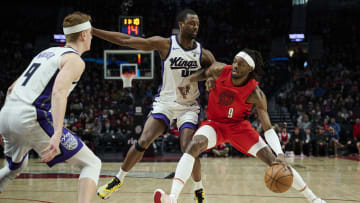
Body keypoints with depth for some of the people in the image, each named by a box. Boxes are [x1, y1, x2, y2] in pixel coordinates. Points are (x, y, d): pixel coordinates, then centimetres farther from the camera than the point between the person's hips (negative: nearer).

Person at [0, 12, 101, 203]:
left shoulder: (47, 52, 24)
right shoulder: (75, 60, 0)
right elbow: (58, 92, -20)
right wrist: (57, 134, -30)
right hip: (31, 118, -8)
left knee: (16, 167, 36)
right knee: (91, 164, -2)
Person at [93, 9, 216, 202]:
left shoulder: (203, 54, -5)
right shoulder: (165, 44, -9)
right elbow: (126, 40, -10)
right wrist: (92, 31, -13)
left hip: (189, 106, 0)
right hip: (165, 102, 0)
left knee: (188, 149, -14)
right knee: (142, 142, -9)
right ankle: (118, 180, 12)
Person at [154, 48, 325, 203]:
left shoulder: (256, 94, -23)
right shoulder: (220, 71, -18)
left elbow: (268, 128, -24)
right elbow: (204, 74, 7)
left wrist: (280, 154, -38)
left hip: (239, 126, 0)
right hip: (214, 123, 1)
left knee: (274, 161, -9)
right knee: (195, 145, -33)